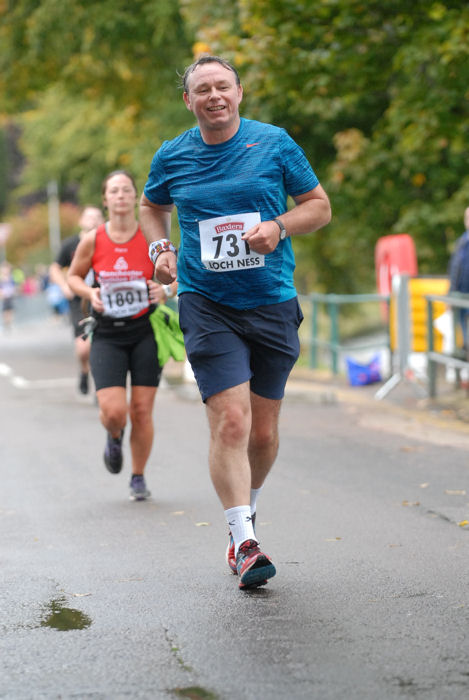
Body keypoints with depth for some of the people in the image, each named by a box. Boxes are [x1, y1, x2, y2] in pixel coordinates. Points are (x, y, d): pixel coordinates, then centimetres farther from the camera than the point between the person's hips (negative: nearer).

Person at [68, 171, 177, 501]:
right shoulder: (92, 240, -5)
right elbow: (74, 276, 11)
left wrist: (166, 290, -18)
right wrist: (89, 293, -10)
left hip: (146, 333, 0)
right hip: (107, 335, 0)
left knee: (142, 411, 1)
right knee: (113, 411, -13)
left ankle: (139, 477, 22)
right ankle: (114, 437, 26)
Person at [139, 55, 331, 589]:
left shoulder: (275, 144, 0)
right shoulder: (172, 157, 4)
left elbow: (319, 206, 6)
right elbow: (151, 206, 23)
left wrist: (279, 227, -13)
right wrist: (160, 249, 4)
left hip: (273, 304, 1)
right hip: (206, 305, -1)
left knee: (263, 431, 8)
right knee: (230, 422, -16)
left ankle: (246, 509, 36)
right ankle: (244, 543, -13)